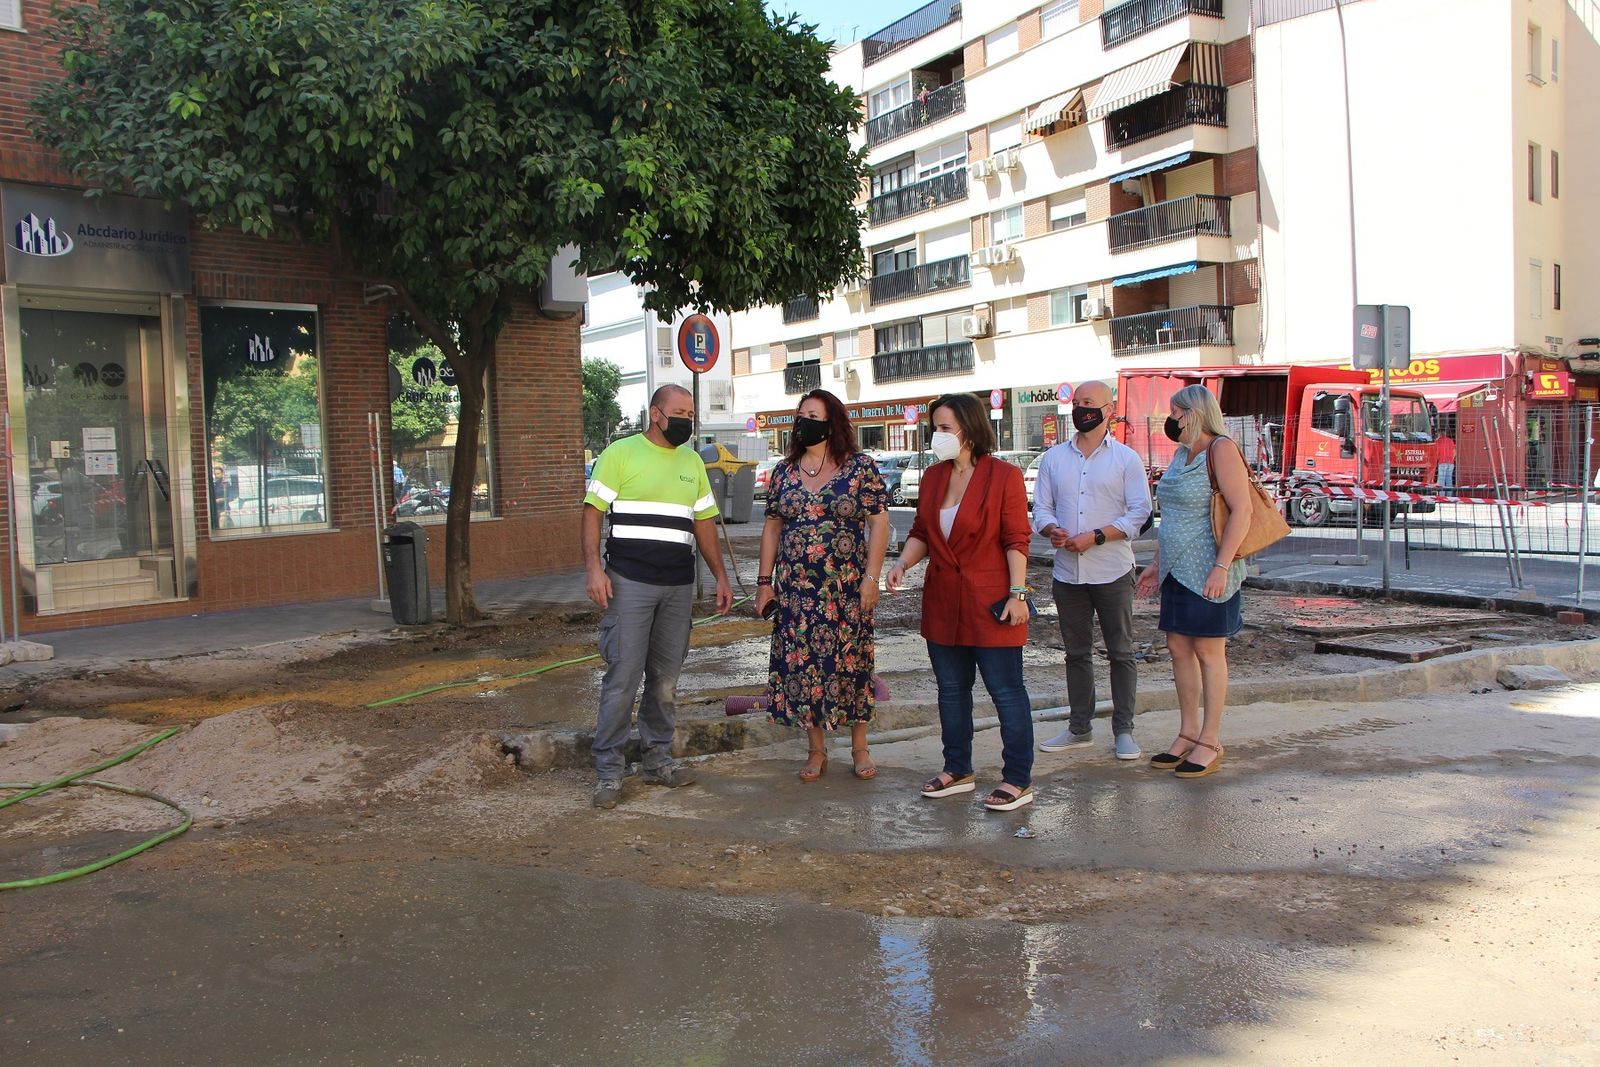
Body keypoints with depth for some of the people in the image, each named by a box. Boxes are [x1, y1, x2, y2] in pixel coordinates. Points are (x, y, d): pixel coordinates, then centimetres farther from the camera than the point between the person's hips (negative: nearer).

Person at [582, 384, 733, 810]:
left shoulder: (692, 462, 16)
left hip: (679, 586, 6)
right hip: (629, 583, -5)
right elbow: (593, 511, -4)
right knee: (623, 676, -7)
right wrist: (594, 567, -15)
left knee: (666, 678, 10)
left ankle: (657, 758, 20)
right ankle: (608, 770, 0)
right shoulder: (621, 453, -1)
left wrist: (720, 575, 14)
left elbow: (703, 522, 20)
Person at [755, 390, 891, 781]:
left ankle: (860, 747, 18)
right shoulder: (784, 471, 8)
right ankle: (817, 751, 17)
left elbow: (879, 523, -5)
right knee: (802, 662, 4)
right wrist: (765, 581, 7)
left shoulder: (861, 467, -3)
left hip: (847, 587, -3)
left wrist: (871, 577, -11)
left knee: (850, 661, 3)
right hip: (796, 588, 3)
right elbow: (772, 527, 12)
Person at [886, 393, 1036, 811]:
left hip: (990, 604, -7)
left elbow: (1016, 540, -10)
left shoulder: (1003, 475, -9)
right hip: (943, 603, 7)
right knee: (951, 689, 15)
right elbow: (922, 533, 13)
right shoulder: (933, 477, 9)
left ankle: (1018, 780, 9)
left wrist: (1017, 593, -15)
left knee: (1005, 689, 0)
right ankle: (958, 770, 28)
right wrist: (903, 562, -6)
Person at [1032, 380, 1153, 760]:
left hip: (1112, 572, -3)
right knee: (1076, 652, 11)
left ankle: (1123, 730, 12)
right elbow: (1041, 507, 8)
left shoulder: (1126, 458, -1)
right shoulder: (1053, 458, 10)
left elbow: (1139, 512, -7)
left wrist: (1095, 537, -17)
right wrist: (1053, 530, -14)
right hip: (1067, 572, 4)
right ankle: (1080, 727, 20)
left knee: (1121, 653, 3)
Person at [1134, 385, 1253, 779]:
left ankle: (1210, 742, 7)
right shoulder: (1181, 453, 15)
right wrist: (1157, 563, 21)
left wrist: (1222, 565, -23)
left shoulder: (1221, 450, -12)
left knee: (1208, 651, -2)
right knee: (1179, 648, 10)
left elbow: (1242, 510, -18)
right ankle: (1188, 734, 19)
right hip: (1177, 570, 9)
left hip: (1208, 571, -9)